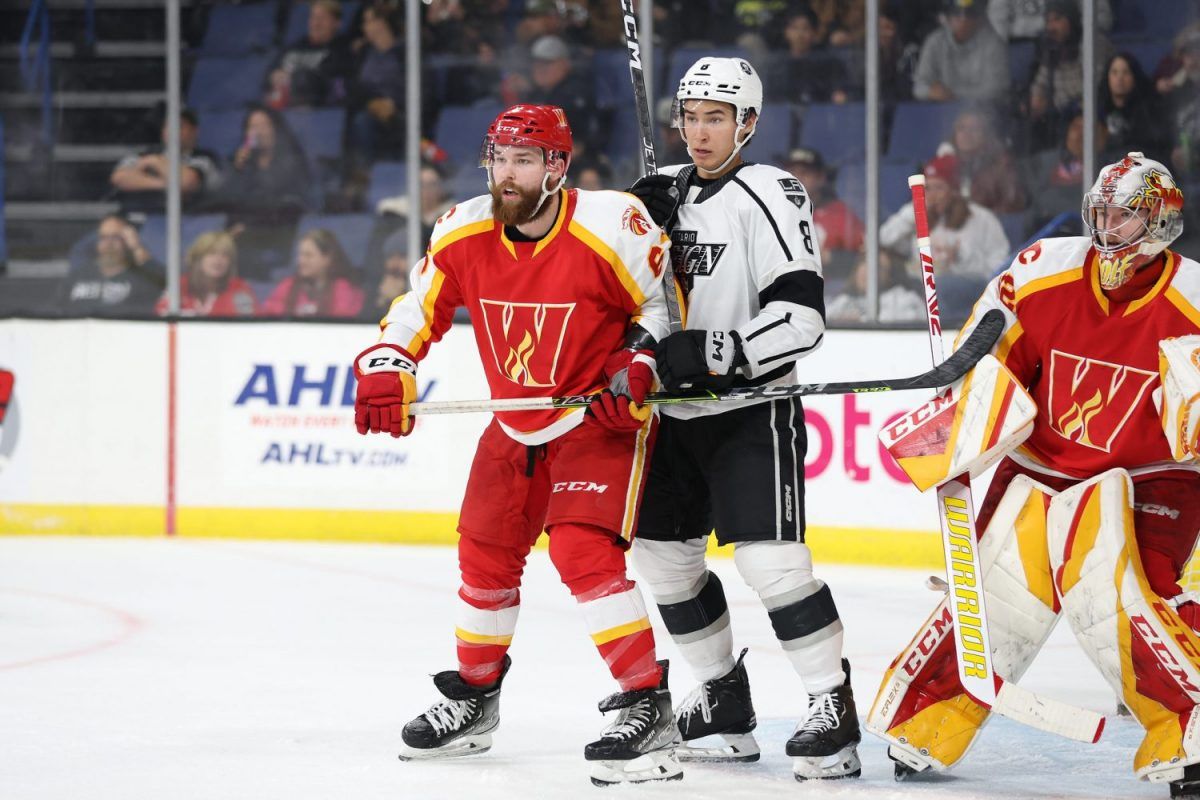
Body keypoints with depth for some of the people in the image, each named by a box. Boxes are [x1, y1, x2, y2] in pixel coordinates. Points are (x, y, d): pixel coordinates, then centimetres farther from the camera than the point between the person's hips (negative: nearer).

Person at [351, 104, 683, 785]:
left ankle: (649, 707, -19)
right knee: (486, 554, 12)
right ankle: (475, 696, 35)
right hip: (517, 423, 6)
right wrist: (387, 368, -11)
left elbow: (665, 299, -8)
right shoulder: (464, 234, -9)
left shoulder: (610, 229, -22)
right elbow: (421, 306, 4)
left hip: (603, 419, -6)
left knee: (583, 548, -22)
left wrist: (639, 365, -20)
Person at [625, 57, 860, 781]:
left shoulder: (769, 195, -15)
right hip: (678, 413, 8)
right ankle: (725, 707, 23)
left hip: (753, 410, -8)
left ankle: (834, 710, -13)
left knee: (768, 558, -18)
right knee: (663, 551, 10)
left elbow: (802, 315, -24)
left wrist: (716, 355, -29)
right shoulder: (667, 191, 9)